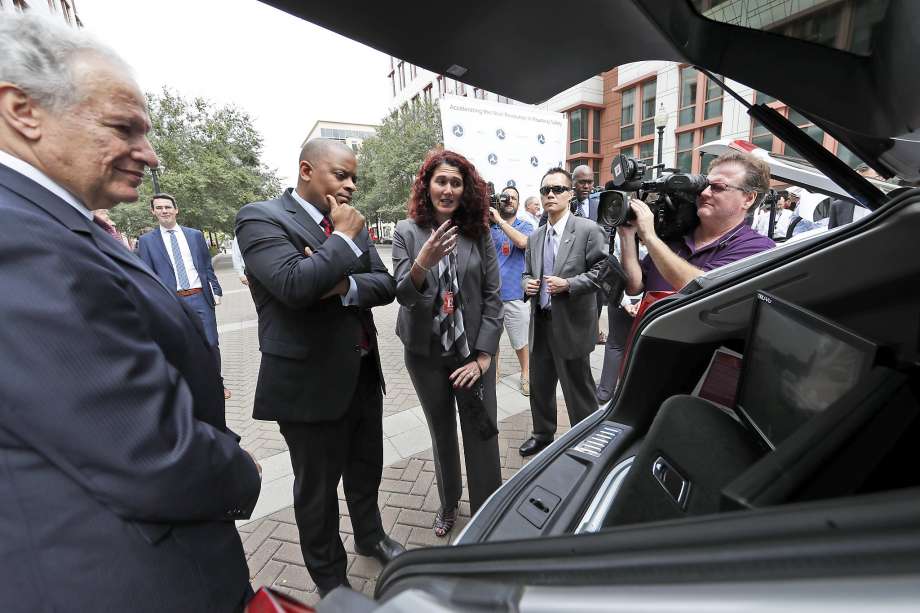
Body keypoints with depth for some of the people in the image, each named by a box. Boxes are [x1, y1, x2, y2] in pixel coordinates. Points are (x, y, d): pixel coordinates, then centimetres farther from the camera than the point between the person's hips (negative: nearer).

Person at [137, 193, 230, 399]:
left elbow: (207, 266, 12)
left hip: (200, 297, 1)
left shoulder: (195, 235, 9)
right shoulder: (146, 240, 5)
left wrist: (216, 290, 6)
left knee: (211, 344, 6)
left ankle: (217, 384, 22)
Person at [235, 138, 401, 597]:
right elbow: (295, 284, -28)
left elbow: (385, 284, 1)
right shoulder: (261, 218, -11)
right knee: (317, 486, 14)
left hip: (363, 373, 7)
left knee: (367, 468, 24)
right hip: (310, 381, -6)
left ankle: (369, 536, 51)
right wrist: (344, 238, -16)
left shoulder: (350, 223, 9)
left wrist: (344, 286, -17)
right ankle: (330, 580, 39)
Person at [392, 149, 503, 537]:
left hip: (472, 350, 0)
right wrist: (422, 263, -32)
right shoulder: (407, 232, -4)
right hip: (425, 352, 1)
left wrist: (484, 354, -8)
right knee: (441, 432, 17)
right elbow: (403, 295, -11)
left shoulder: (479, 233, -2)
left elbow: (492, 295, -3)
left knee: (482, 433, 4)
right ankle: (448, 504, 40)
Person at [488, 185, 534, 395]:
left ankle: (525, 373, 30)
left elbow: (522, 242, -18)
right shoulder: (488, 225, 8)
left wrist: (499, 220, -17)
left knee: (520, 339, 8)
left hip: (514, 292, -1)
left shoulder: (525, 226, 4)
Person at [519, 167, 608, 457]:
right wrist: (527, 283, -3)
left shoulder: (588, 230, -8)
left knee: (578, 390, 7)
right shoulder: (535, 237, 11)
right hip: (540, 324, 6)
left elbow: (602, 271, -11)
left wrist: (568, 284, -22)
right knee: (539, 385, 19)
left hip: (571, 325, -6)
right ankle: (543, 434, 40)